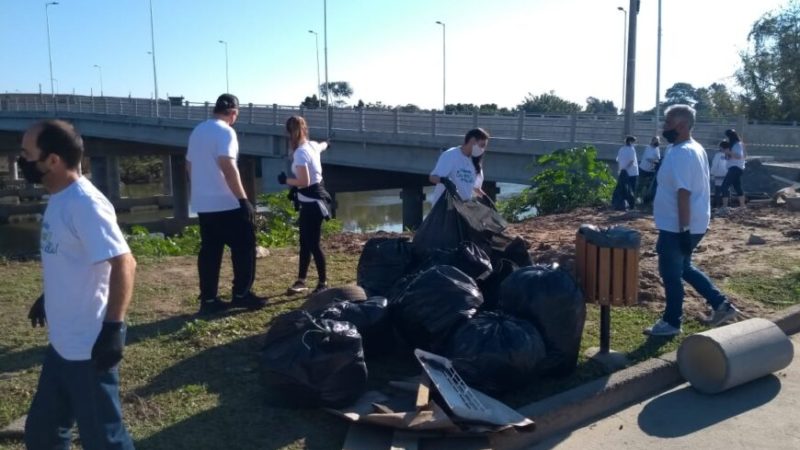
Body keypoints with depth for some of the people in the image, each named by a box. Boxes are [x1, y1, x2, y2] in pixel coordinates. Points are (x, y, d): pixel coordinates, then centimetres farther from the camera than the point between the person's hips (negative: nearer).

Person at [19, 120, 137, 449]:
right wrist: (47, 298, 30)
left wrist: (113, 328, -29)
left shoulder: (85, 204, -22)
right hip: (62, 343, 10)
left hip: (89, 346, -10)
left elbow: (123, 263, -27)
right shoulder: (59, 198, 8)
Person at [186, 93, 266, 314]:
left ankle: (208, 299, 11)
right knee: (244, 247, 3)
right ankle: (241, 294, 6)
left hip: (203, 203, 8)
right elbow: (228, 167, -22)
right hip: (226, 203, -8)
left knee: (209, 251, 9)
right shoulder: (225, 132, -12)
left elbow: (189, 166, 20)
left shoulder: (197, 131, 15)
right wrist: (244, 200, -21)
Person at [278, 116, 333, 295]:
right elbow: (322, 146, 31)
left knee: (313, 244, -2)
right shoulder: (312, 145, 6)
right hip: (311, 202, 10)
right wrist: (325, 143, 55)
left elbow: (304, 181, -26)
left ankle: (323, 284, 8)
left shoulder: (300, 153, -21)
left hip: (312, 203, -10)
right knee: (305, 243, 14)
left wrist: (285, 180, -10)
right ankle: (301, 281, 23)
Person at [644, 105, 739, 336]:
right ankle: (721, 304, 25)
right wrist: (686, 227, 22)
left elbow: (683, 194, -26)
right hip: (694, 224, 10)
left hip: (676, 227, -10)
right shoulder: (695, 149, 12)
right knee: (683, 267, 23)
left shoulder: (681, 154, -21)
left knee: (670, 273, 3)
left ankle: (671, 322, 16)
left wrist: (683, 230, -25)